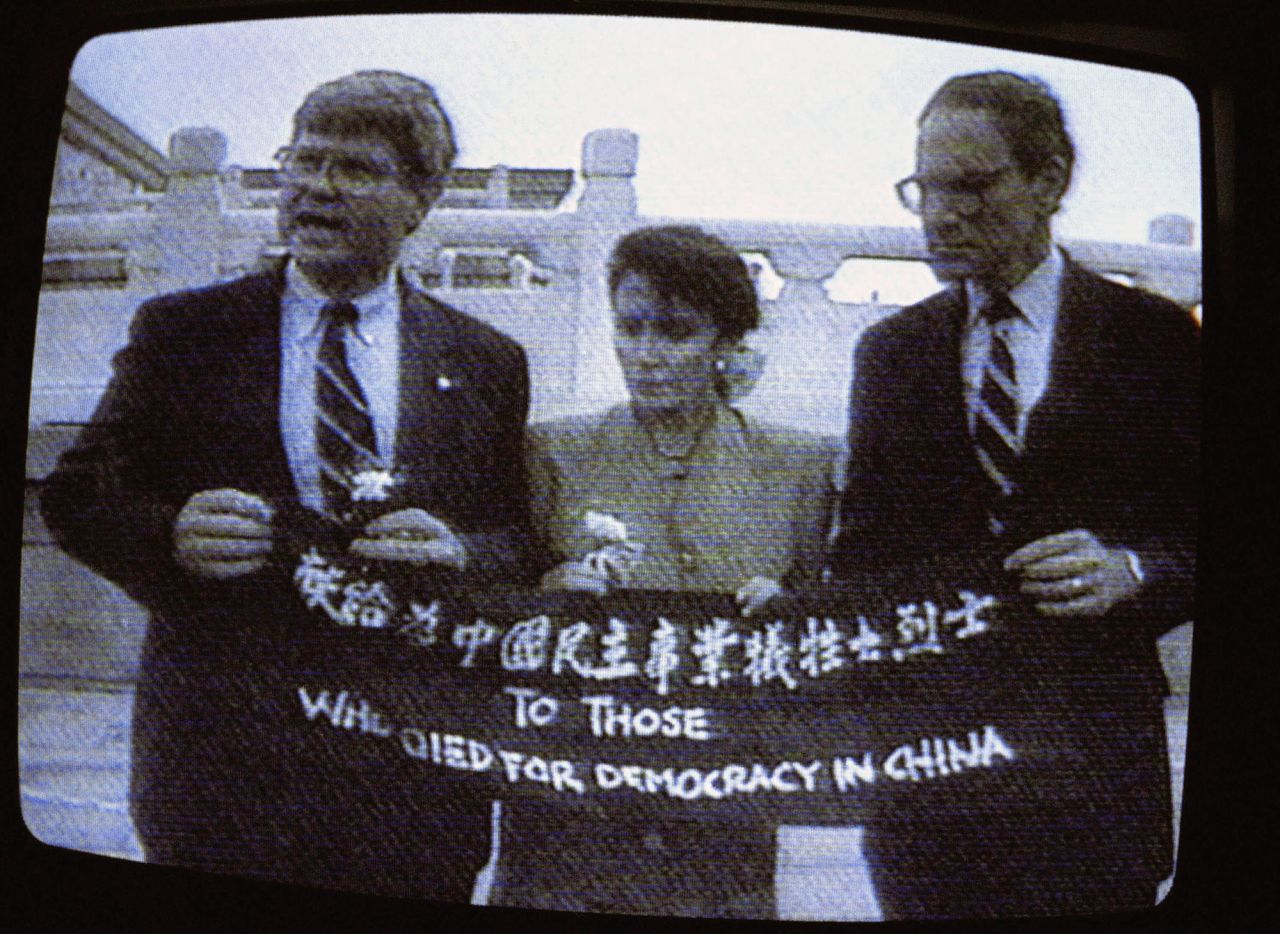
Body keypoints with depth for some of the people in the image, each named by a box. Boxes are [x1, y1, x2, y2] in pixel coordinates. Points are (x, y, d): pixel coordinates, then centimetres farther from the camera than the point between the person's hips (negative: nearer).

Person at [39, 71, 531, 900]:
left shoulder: (485, 363, 8)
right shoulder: (181, 332, 6)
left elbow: (525, 541, 7)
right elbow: (77, 497, 6)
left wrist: (459, 554, -15)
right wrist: (168, 534, -15)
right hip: (217, 753, 0)